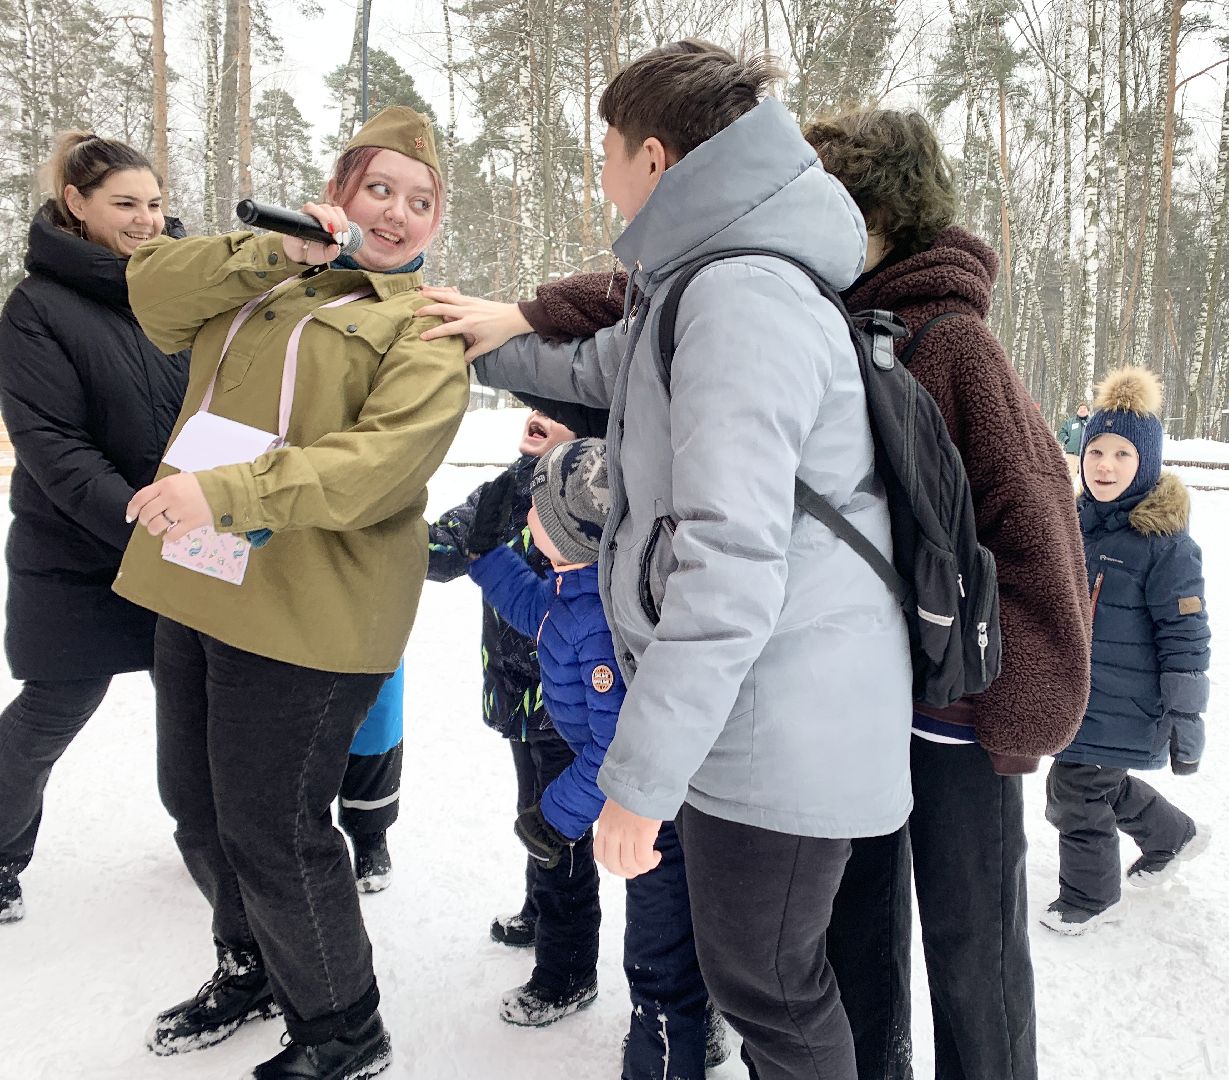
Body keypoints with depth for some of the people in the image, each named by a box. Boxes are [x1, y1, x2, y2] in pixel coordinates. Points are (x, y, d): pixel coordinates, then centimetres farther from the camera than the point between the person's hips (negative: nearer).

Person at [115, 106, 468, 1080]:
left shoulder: (424, 325, -4)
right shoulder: (263, 283, 18)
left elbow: (384, 460, -20)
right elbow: (152, 289, 5)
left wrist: (228, 493, -30)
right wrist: (279, 250, -5)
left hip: (305, 612, -7)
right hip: (195, 588, 7)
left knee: (270, 831, 0)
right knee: (196, 806, 19)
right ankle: (252, 968, 45)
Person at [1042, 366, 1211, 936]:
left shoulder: (1164, 540, -17)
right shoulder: (1078, 521, 5)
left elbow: (1186, 635, -16)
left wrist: (1186, 716, -16)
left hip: (1124, 706, -8)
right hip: (1077, 693, 8)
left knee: (1074, 789, -1)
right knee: (1103, 783, 21)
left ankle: (1087, 896, 23)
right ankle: (1172, 836, 48)